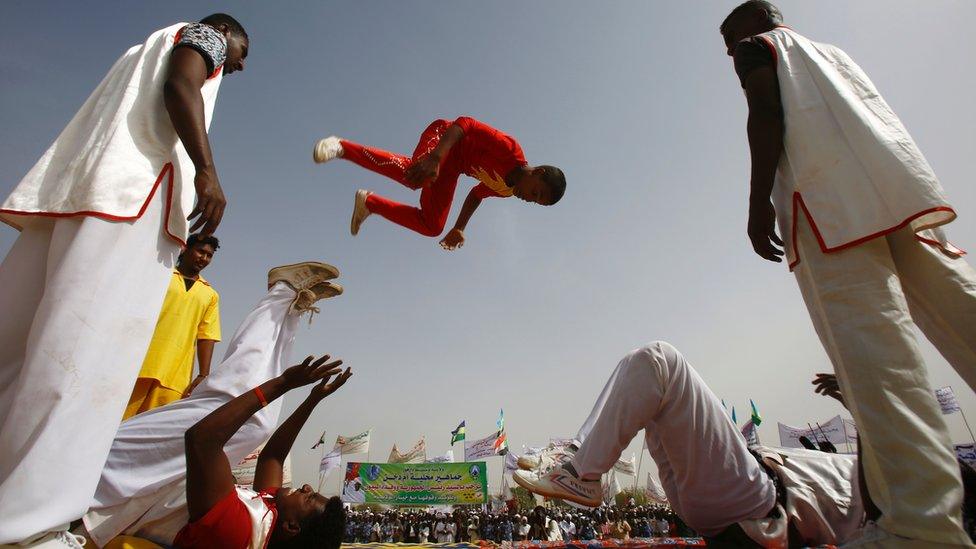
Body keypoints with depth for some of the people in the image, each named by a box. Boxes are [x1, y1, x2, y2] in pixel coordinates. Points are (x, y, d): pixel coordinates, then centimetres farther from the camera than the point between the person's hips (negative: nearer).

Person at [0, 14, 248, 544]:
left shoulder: (151, 47, 39)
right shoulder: (203, 35, 16)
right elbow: (180, 84, -8)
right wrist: (207, 170, -18)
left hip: (76, 181, 9)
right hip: (136, 183, -9)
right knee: (88, 342, -18)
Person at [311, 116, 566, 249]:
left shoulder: (508, 190, 4)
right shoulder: (510, 150, -22)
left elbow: (476, 195, 20)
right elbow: (465, 123, -27)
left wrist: (458, 228, 17)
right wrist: (435, 157, -43)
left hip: (454, 165, 8)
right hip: (445, 138, -8)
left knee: (431, 226, -3)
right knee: (415, 176, -40)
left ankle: (369, 204, 11)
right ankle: (340, 147, -26)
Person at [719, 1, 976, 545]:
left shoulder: (758, 46, 16)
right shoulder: (832, 51, 36)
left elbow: (766, 113, -4)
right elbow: (880, 118, 27)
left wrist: (759, 199, -12)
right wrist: (908, 194, 23)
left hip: (827, 196, -8)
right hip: (897, 183, 8)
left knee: (870, 344, -18)